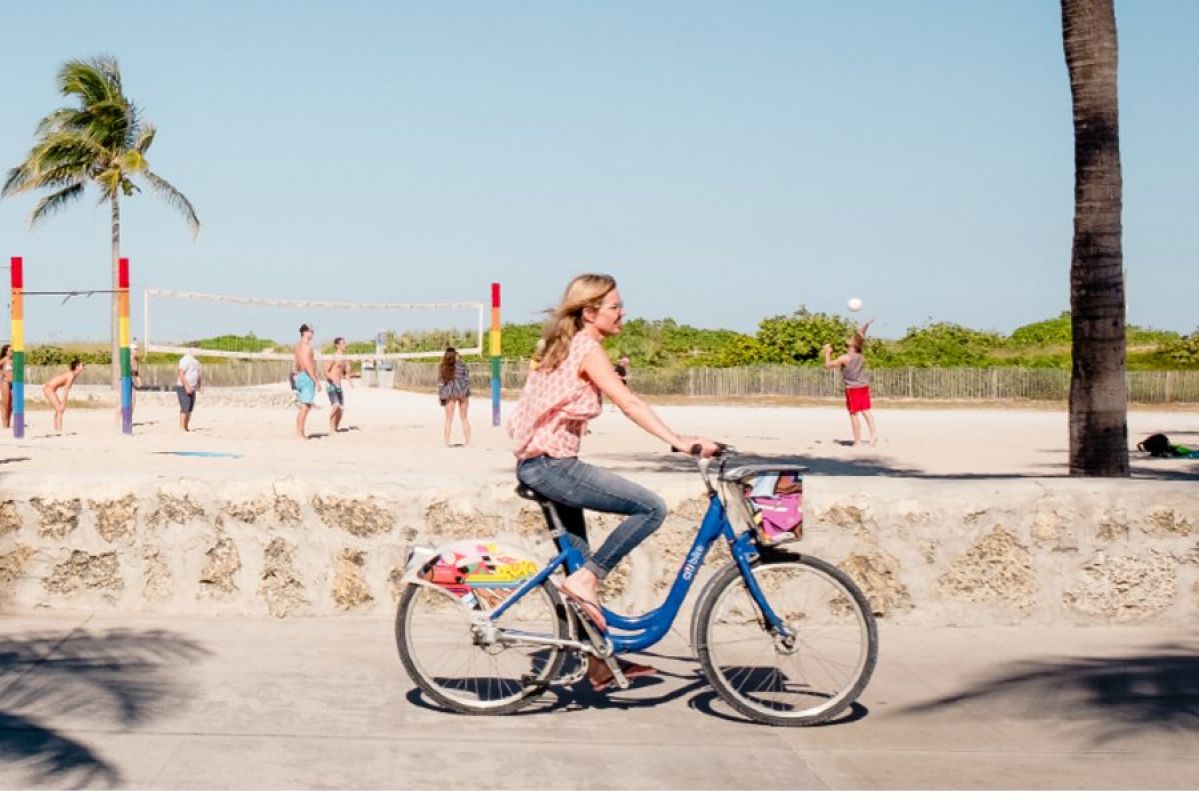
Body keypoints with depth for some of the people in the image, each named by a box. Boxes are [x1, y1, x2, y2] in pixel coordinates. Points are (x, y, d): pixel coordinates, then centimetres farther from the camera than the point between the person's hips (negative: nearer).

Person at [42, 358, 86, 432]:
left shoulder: (74, 375, 9)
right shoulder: (71, 375, -19)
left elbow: (67, 390, 13)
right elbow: (65, 390, -20)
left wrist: (64, 403, 13)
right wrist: (63, 403, -18)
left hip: (50, 389, 10)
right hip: (49, 389, -10)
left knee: (59, 410, 14)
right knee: (59, 410, -11)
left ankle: (57, 429, 16)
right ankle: (59, 430, -17)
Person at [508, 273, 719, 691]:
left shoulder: (561, 346, 16)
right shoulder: (587, 348, -12)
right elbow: (628, 402, -21)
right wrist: (679, 441, -26)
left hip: (535, 463, 10)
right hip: (552, 465, -10)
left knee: (580, 560, 14)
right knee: (650, 507, -17)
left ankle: (600, 661, 20)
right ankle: (585, 579, -12)